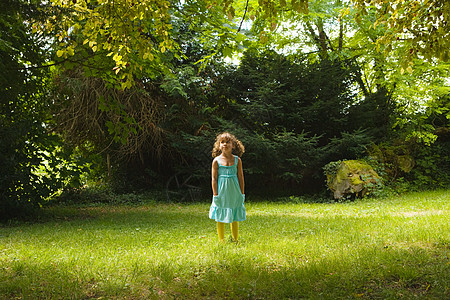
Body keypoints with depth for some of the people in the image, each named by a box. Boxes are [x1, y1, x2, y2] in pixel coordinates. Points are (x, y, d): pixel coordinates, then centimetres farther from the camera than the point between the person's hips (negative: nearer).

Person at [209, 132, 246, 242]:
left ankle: (235, 240, 21)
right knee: (220, 218, 5)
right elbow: (214, 178, -3)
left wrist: (242, 193, 3)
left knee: (235, 218, 9)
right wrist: (215, 195, -7)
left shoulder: (237, 160, 2)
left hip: (234, 192, 1)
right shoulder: (216, 160, -3)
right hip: (221, 192, -1)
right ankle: (221, 240, 17)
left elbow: (241, 177, 5)